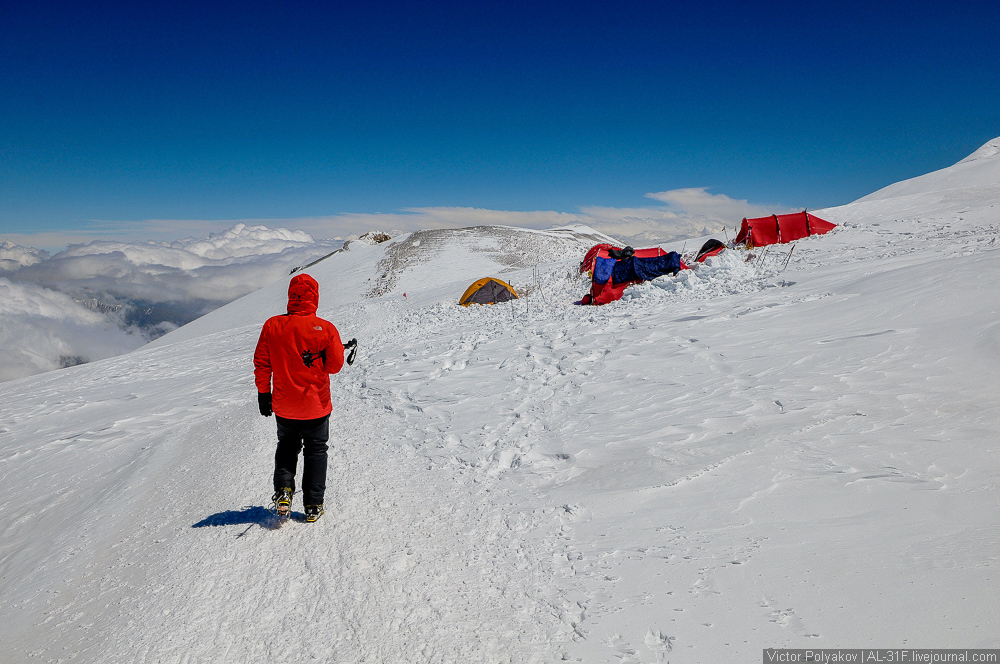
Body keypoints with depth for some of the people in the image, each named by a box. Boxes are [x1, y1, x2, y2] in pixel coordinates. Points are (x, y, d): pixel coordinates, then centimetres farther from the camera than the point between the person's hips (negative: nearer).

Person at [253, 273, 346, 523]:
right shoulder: (325, 328, -15)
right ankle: (313, 506, 16)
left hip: (284, 406, 2)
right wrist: (342, 348, 11)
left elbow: (261, 363, -2)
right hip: (316, 404, -2)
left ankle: (283, 489, 6)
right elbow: (335, 365, -9)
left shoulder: (272, 326, -8)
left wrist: (263, 393, 9)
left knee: (287, 446, 24)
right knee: (316, 451, 14)